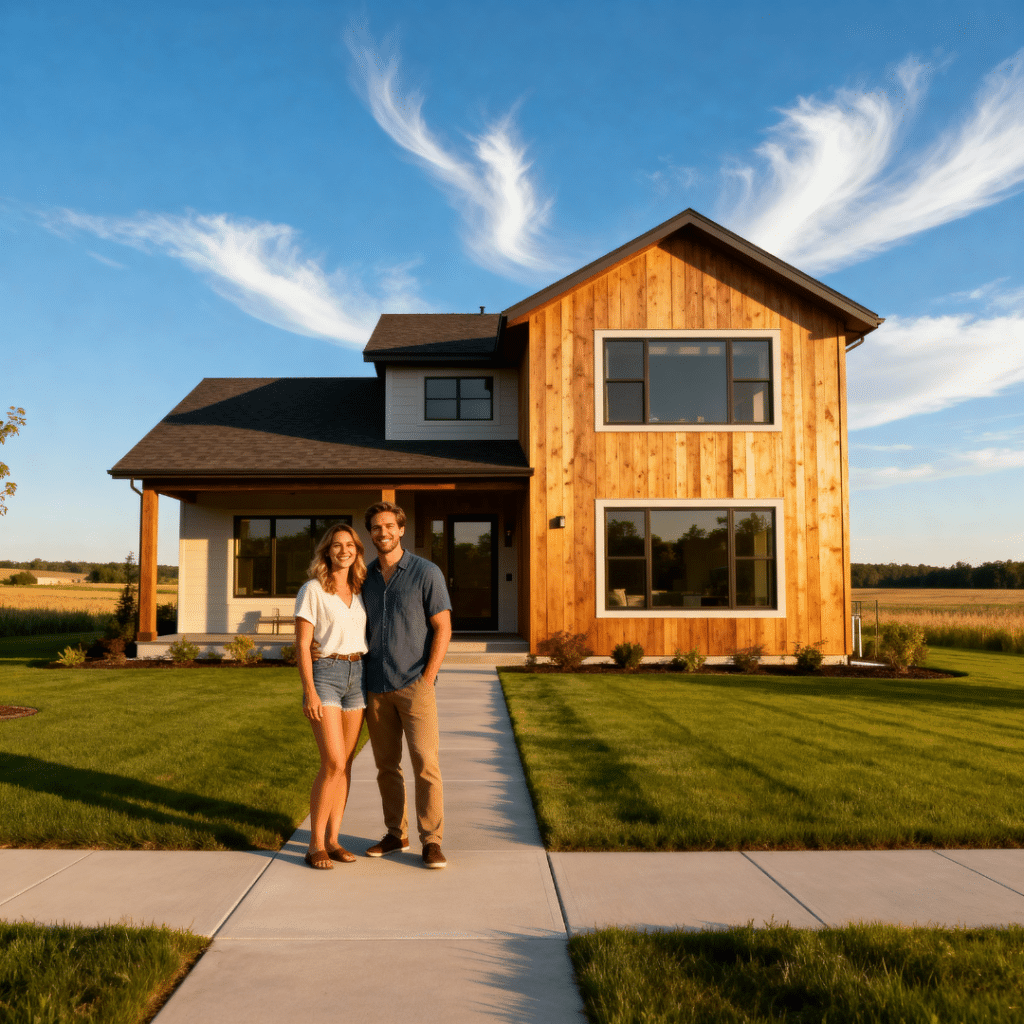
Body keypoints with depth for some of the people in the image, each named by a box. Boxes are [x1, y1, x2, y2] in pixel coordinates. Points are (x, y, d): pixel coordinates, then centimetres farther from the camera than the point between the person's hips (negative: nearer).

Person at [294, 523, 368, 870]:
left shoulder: (359, 592, 11)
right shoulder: (312, 590, -6)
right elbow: (302, 644, -9)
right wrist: (309, 691, -17)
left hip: (357, 675, 6)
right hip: (324, 675, -6)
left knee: (345, 763, 6)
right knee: (333, 763, -13)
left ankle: (332, 839, 14)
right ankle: (315, 844, -1)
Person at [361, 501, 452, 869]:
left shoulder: (427, 572, -6)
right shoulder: (364, 577, 9)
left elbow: (443, 628, -7)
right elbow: (360, 630, 16)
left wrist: (427, 679, -14)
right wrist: (359, 682, 8)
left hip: (414, 685, -4)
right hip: (376, 687, 5)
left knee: (425, 763, -7)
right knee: (386, 765, 11)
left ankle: (431, 841, 3)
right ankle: (396, 835, 24)